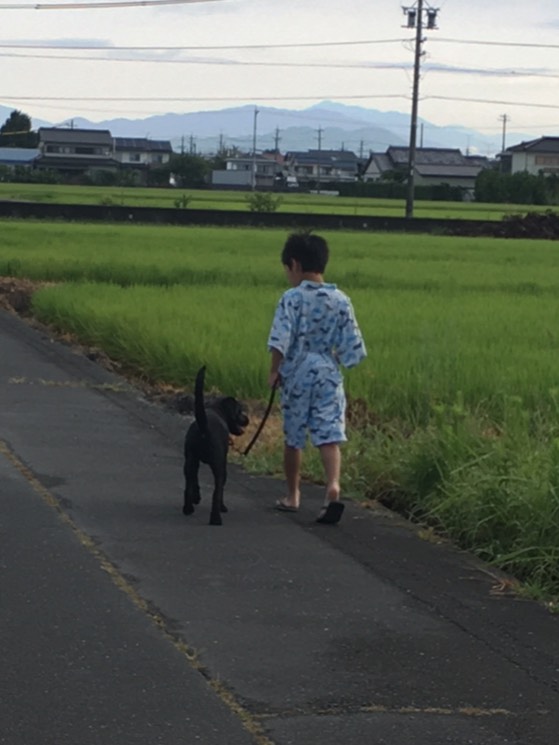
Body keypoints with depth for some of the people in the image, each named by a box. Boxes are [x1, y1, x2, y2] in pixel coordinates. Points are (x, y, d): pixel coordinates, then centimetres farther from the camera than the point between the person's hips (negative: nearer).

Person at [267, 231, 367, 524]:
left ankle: (292, 495, 24)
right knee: (330, 436, -4)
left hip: (297, 375, -2)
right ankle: (333, 485, -26)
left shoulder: (291, 298, -10)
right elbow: (351, 345, 1)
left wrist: (274, 371, -5)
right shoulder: (340, 300, 0)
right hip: (328, 376, 2)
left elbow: (280, 340, -17)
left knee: (293, 438, 12)